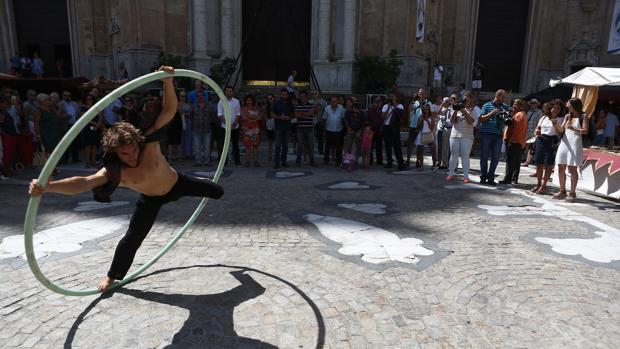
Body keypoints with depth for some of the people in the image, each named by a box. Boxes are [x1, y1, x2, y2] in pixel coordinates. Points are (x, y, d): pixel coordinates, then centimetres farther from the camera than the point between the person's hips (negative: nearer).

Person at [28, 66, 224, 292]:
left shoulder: (149, 142, -34)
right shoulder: (113, 171, -35)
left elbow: (170, 110, -37)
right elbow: (83, 182, -52)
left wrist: (167, 81, -52)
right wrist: (48, 186, -69)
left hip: (177, 182, 2)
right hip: (151, 199, -1)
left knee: (217, 192, 19)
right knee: (132, 238, 0)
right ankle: (112, 275, 26)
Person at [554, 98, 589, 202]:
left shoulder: (583, 116, 1)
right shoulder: (567, 116, 16)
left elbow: (585, 131, -10)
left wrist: (574, 129, -26)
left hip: (575, 144, -5)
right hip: (564, 143, 5)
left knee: (572, 169, -5)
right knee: (561, 168, 4)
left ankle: (572, 193, 0)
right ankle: (562, 191, 12)